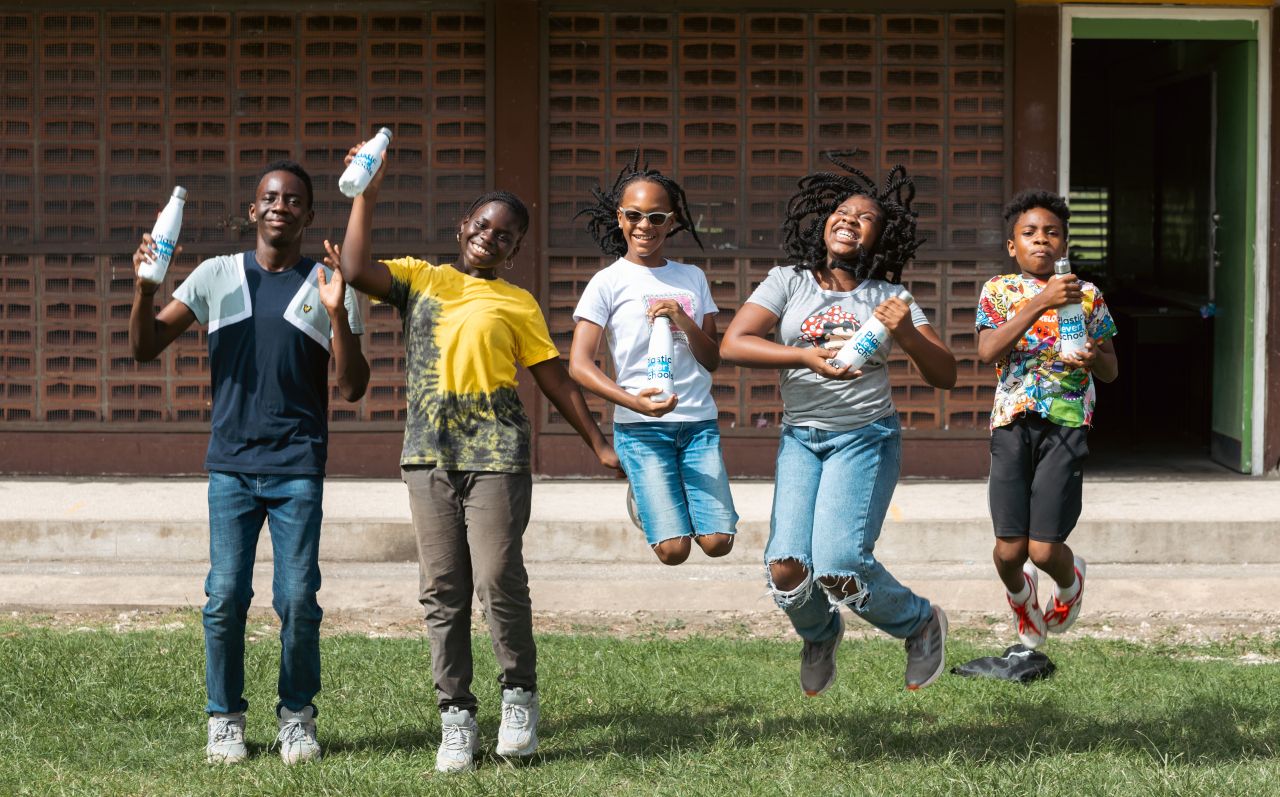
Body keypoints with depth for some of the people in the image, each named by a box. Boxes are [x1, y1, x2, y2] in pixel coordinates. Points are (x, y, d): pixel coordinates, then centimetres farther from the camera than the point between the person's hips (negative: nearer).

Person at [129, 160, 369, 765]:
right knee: (225, 595, -2)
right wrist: (144, 288, -11)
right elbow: (145, 348, 6)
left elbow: (353, 387, -2)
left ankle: (297, 716, 12)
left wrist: (336, 314, -14)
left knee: (298, 598, -3)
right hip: (231, 465, 1)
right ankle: (225, 718, 11)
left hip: (298, 469, -1)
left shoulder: (330, 286, 4)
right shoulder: (215, 277, 7)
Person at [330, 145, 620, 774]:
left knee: (498, 578, -12)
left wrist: (598, 445, 9)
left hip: (496, 451, -2)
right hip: (429, 452, 2)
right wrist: (367, 194, -1)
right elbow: (356, 269, -3)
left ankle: (519, 693, 10)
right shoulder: (420, 279, 14)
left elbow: (554, 379, 12)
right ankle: (456, 715, 8)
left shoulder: (517, 303, 12)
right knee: (442, 588, 1)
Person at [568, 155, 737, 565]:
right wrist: (634, 402, -22)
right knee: (674, 549, -15)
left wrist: (684, 321, -8)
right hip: (641, 427, -4)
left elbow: (713, 361, 12)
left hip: (699, 422, 4)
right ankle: (646, 497, 16)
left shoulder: (692, 278, 13)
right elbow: (579, 365, -7)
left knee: (717, 542, -10)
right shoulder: (608, 283, 0)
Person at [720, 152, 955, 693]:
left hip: (866, 438, -1)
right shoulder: (790, 282, 3)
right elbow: (732, 344, -10)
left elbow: (945, 376, 0)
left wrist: (907, 335, -20)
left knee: (838, 567, -20)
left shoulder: (887, 297, 3)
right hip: (800, 438, 2)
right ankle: (819, 636, 23)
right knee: (787, 568, -14)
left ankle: (921, 623, 11)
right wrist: (808, 355, -22)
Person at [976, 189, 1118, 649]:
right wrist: (1040, 303, -19)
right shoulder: (999, 290, 5)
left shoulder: (1088, 296, 8)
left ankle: (1070, 579, 30)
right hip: (1013, 421, 0)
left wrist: (1094, 359, -10)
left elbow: (1111, 370, 14)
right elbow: (987, 352, -12)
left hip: (1067, 423, 0)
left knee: (1045, 549, -8)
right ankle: (1020, 594, 34)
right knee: (1009, 549, -3)